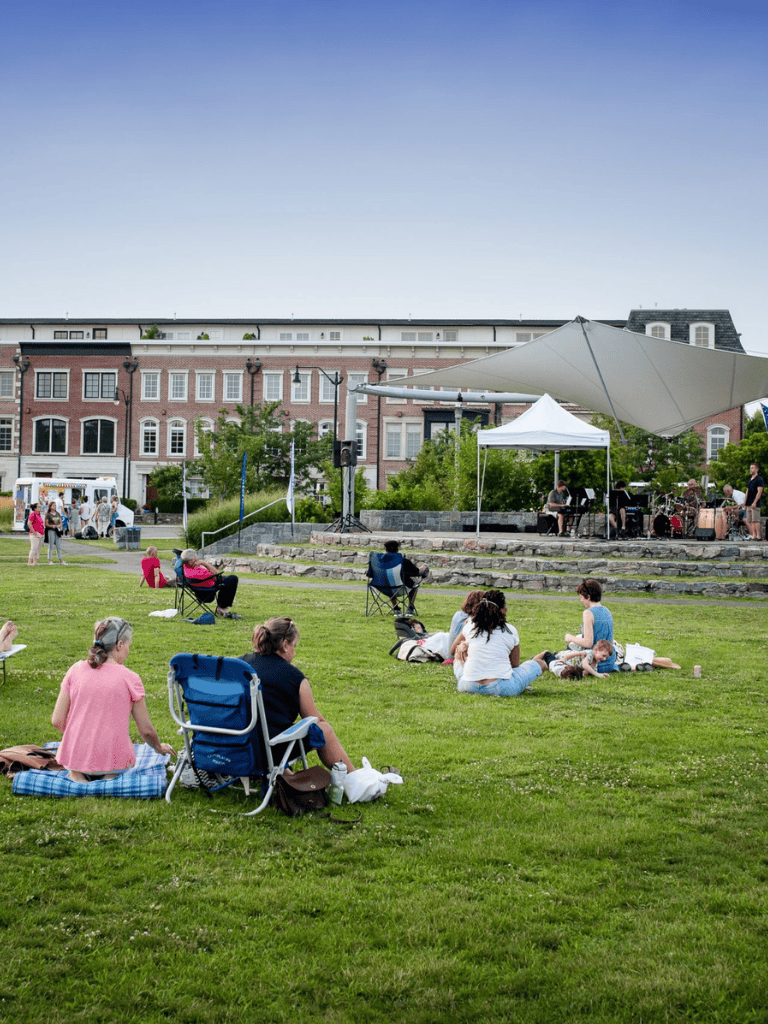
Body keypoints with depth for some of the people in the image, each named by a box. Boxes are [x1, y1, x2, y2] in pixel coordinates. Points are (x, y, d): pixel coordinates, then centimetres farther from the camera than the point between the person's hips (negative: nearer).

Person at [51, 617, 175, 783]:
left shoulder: (76, 670, -1)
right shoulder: (129, 678, -8)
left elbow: (57, 721, 1)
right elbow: (146, 731, 0)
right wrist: (160, 748, 21)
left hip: (76, 755, 2)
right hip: (113, 759, -2)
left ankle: (77, 772, 2)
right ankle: (110, 774, -2)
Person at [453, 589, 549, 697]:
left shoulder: (469, 626, 5)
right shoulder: (510, 631, 1)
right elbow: (515, 665, 11)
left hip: (468, 687, 3)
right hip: (502, 689, -3)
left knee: (460, 649, 30)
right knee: (540, 663, 15)